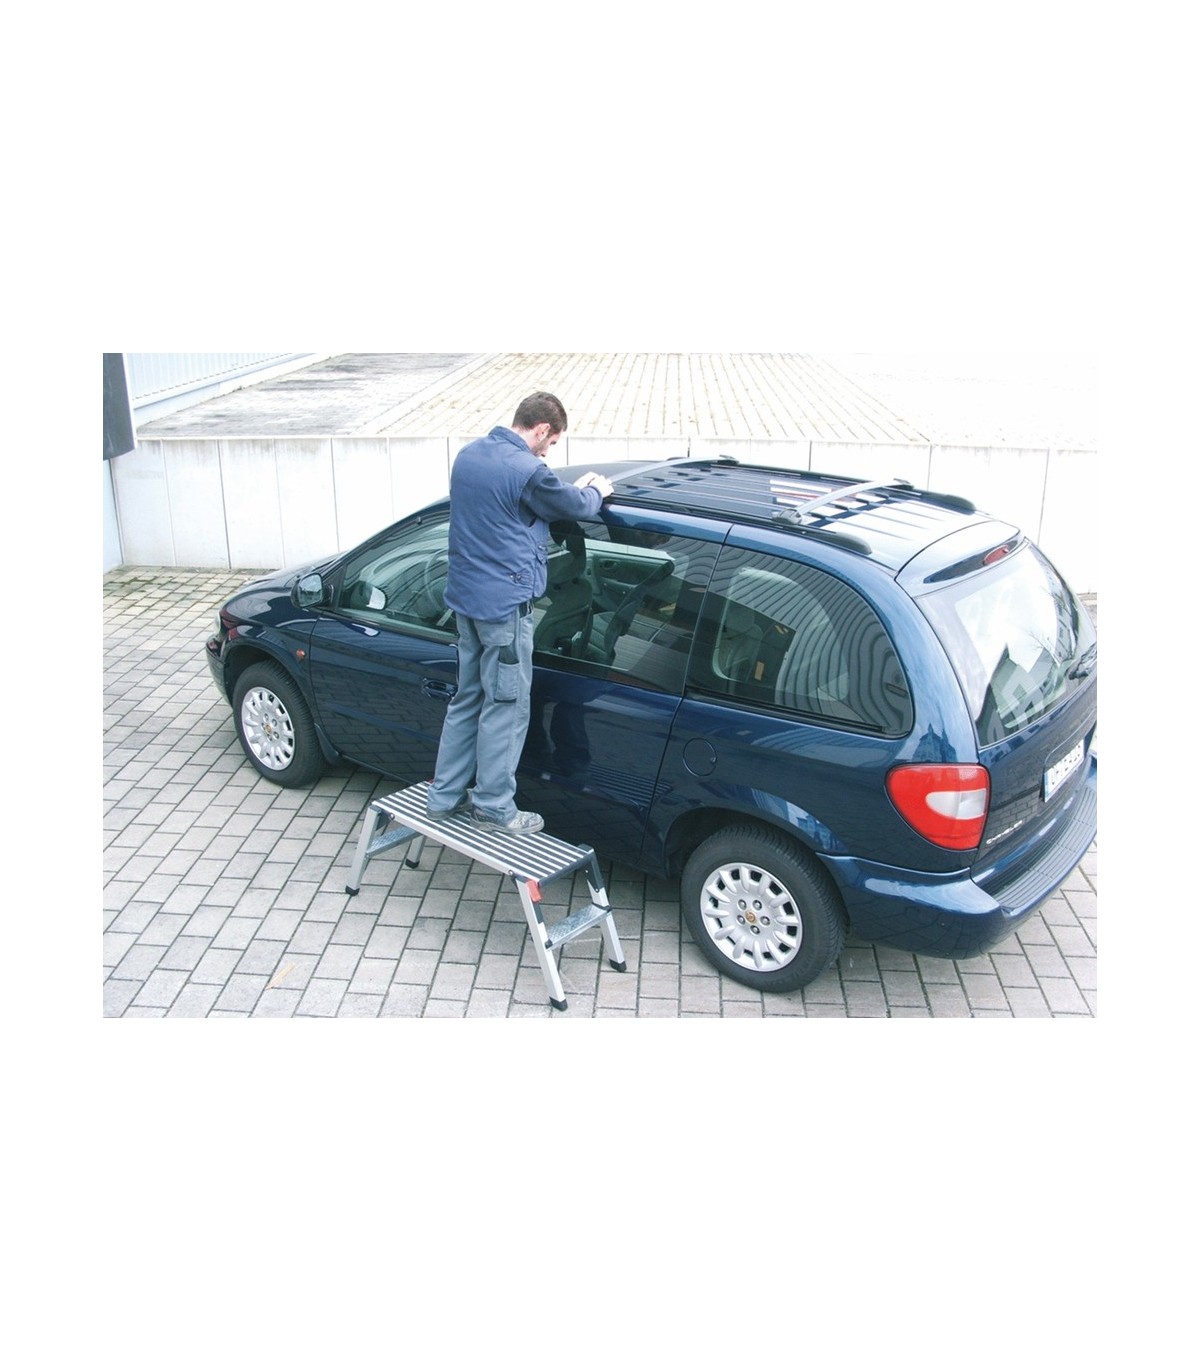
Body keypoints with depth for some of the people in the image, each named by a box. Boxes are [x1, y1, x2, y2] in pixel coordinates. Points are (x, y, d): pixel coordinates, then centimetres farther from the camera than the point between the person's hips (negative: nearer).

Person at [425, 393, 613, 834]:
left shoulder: (468, 455, 9)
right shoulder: (526, 471, -18)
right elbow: (575, 507, -3)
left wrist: (574, 489, 20)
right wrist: (596, 491, 18)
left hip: (465, 596, 9)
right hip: (504, 603, -9)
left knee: (468, 698, 17)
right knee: (506, 707, 2)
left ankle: (445, 796, 24)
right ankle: (493, 807, 11)